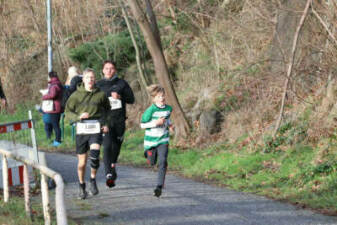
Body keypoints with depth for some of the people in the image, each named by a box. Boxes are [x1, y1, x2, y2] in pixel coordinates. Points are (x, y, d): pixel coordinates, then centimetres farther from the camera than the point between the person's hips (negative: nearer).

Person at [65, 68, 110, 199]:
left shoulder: (101, 95, 4)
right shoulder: (76, 95, 2)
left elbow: (107, 110, 21)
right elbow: (68, 112, 2)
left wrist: (106, 124, 7)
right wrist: (79, 116, -17)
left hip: (96, 129, -1)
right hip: (81, 129, 1)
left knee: (94, 155, -24)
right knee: (82, 162, 5)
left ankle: (93, 180, -1)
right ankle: (82, 187, 24)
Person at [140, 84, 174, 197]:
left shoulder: (168, 109, -1)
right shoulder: (150, 110, -17)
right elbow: (142, 125, -12)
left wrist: (169, 124, 1)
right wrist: (156, 123, -22)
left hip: (163, 140, 2)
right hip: (151, 140, -2)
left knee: (163, 162, -15)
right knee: (152, 162, 12)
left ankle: (159, 187, -15)